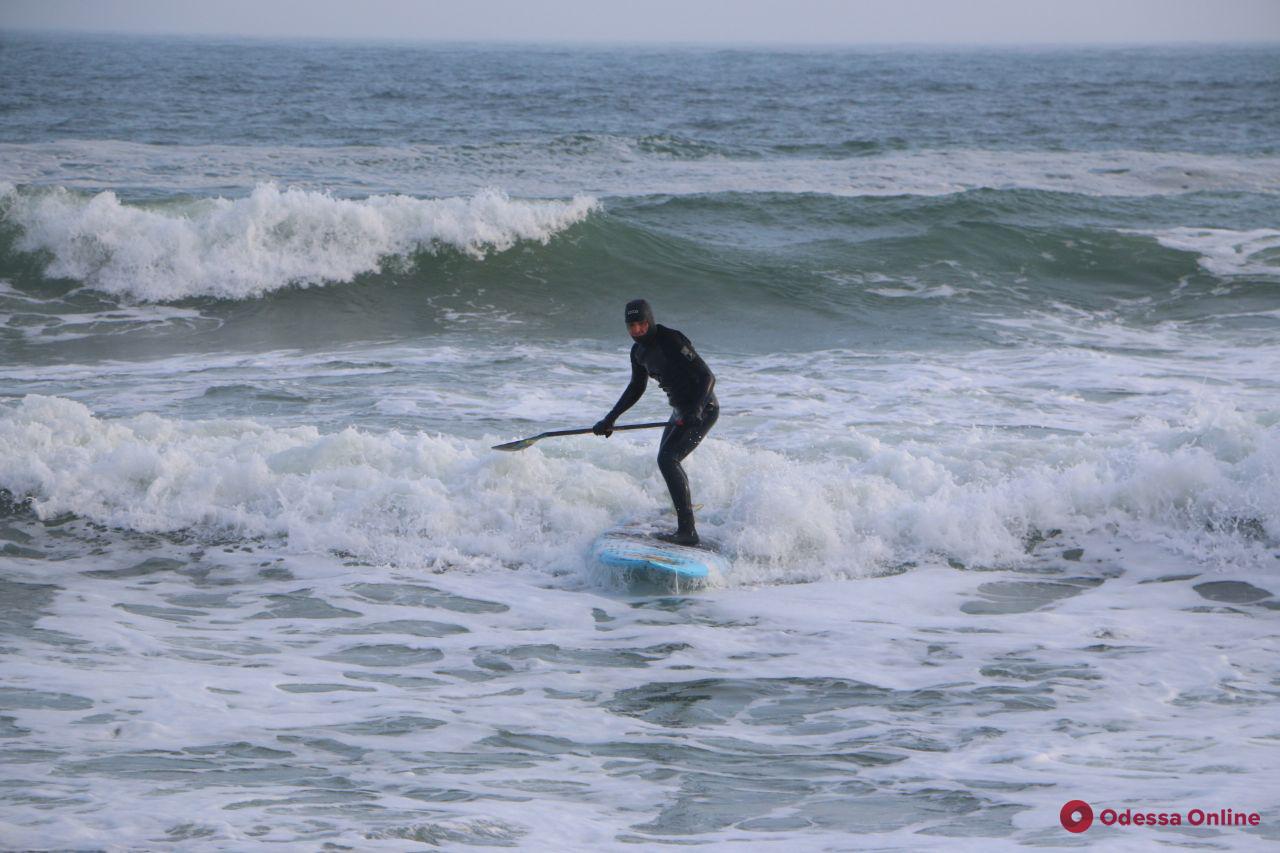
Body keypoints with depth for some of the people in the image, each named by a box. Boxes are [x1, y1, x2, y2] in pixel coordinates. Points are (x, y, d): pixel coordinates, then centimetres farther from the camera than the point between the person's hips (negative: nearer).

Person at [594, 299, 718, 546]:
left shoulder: (671, 341, -24)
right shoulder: (639, 350, 4)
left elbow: (707, 376, -27)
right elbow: (636, 387, 20)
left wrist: (695, 410, -39)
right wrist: (610, 419, 16)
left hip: (703, 410, -10)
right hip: (681, 410, 10)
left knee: (667, 459, -24)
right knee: (666, 460, 29)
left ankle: (687, 530, -29)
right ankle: (685, 506, 59)